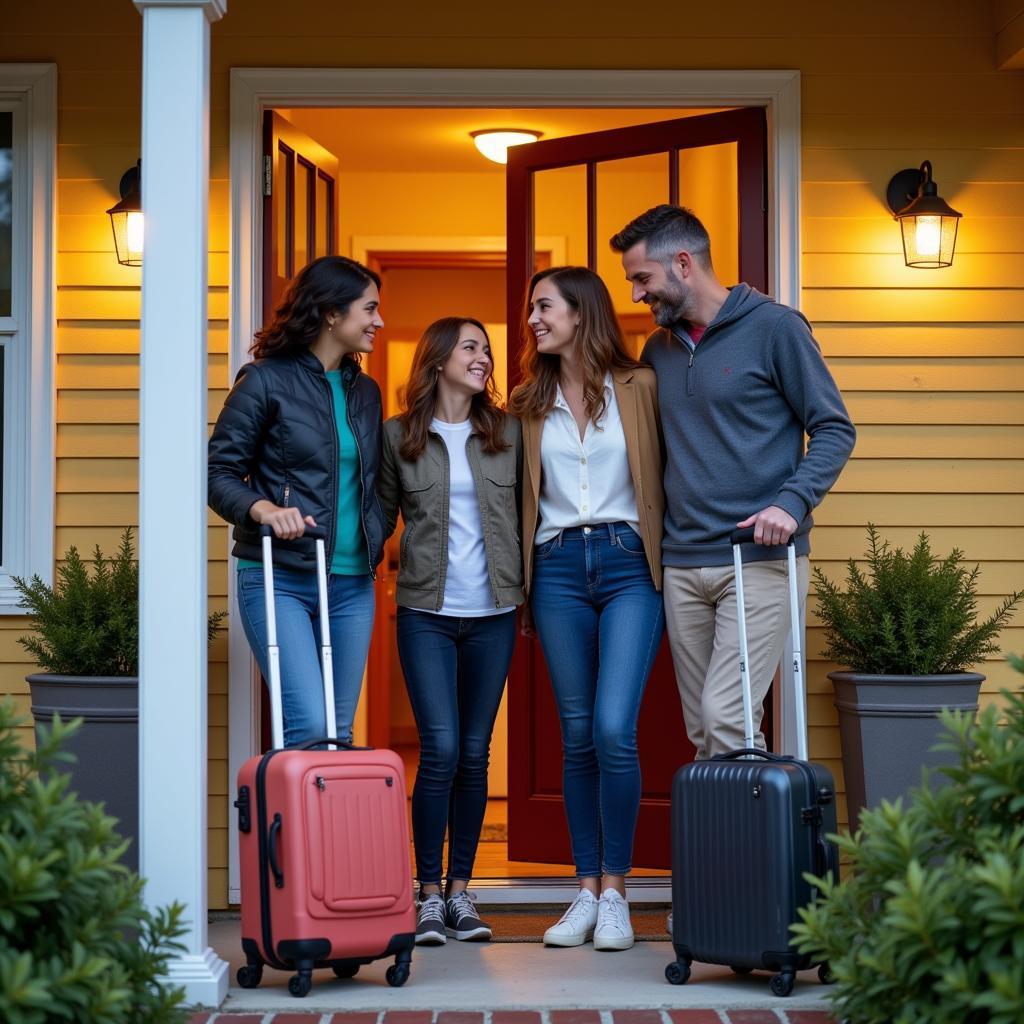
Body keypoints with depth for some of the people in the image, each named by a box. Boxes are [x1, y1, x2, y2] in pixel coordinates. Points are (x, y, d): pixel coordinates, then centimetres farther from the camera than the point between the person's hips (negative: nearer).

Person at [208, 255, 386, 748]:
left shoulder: (364, 392, 15)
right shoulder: (266, 380, -4)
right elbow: (220, 472, -5)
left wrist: (377, 539, 7)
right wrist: (263, 508, -23)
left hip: (351, 584, 6)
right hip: (279, 579, -6)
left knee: (339, 732, 6)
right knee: (309, 725, -18)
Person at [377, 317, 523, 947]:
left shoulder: (507, 432, 8)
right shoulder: (397, 436, 4)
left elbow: (528, 513, 12)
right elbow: (381, 515, 10)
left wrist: (530, 587, 4)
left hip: (493, 613, 2)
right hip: (426, 612, -2)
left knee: (475, 754, 5)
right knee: (441, 750, -10)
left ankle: (461, 891, 13)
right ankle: (430, 895, -1)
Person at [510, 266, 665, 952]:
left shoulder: (640, 387, 3)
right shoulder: (531, 403, 14)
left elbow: (668, 475, 3)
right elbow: (519, 494, 17)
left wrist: (666, 557, -6)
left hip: (629, 564, -3)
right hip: (558, 567, 3)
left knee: (614, 729, -12)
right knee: (577, 735, 4)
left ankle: (616, 892, -2)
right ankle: (587, 891, 10)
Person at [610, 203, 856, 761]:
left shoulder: (773, 327, -4)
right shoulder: (659, 347, 14)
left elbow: (834, 429, -4)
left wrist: (791, 503, -19)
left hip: (759, 560, -6)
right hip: (682, 564, 6)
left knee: (727, 718, -15)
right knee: (702, 733, 7)